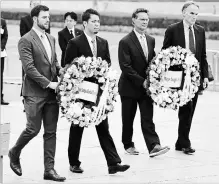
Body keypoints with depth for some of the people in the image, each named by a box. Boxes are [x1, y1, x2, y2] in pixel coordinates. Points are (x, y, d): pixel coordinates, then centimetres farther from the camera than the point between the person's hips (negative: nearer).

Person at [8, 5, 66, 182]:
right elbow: (29, 68, -16)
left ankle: (49, 169, 6)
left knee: (51, 132, 4)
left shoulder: (51, 39, 14)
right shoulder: (26, 41, -10)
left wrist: (60, 69, 1)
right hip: (34, 93, -7)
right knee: (33, 129, -4)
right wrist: (48, 83, -19)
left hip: (51, 93, 7)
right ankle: (14, 153, 23)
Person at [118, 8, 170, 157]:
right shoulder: (125, 42, -11)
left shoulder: (151, 40, 8)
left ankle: (153, 146, -12)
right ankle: (128, 145, 22)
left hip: (146, 86, 4)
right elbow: (125, 67, -16)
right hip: (129, 87, -4)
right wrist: (141, 81, -18)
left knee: (148, 118, -4)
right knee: (128, 119, 7)